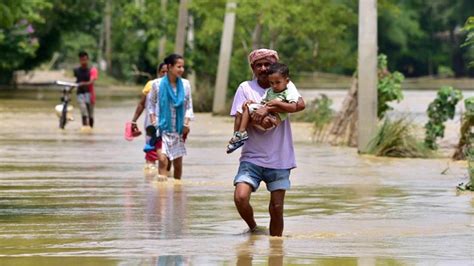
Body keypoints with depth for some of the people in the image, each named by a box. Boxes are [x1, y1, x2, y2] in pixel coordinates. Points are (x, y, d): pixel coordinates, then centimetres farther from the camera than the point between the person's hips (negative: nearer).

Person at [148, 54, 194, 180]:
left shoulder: (185, 84, 2)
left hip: (178, 129, 3)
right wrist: (153, 122, -4)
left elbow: (189, 106, 8)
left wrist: (186, 124, -4)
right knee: (163, 160, -19)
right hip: (162, 127, -3)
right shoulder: (158, 84, -5)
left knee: (178, 163, 9)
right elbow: (151, 104, 6)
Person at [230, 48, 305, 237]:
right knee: (240, 197, -19)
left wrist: (267, 109, -27)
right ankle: (253, 229, 9)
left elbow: (300, 104, -20)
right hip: (252, 157, 0)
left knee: (277, 208, 2)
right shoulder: (245, 88, 1)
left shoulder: (285, 85, 3)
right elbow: (238, 127, -3)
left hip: (279, 159, 0)